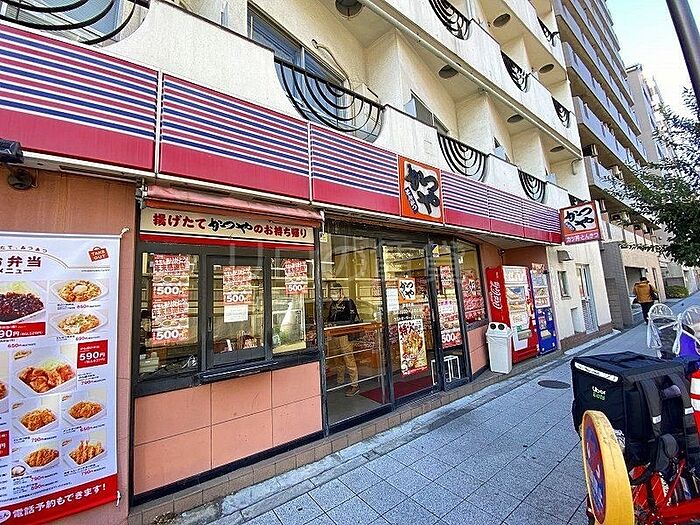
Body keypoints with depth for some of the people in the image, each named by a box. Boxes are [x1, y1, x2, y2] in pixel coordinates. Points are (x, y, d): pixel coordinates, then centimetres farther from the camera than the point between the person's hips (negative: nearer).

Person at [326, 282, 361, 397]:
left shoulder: (348, 302, -7)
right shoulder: (332, 304, 16)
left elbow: (351, 320, -14)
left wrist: (336, 323, -18)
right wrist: (327, 322, 4)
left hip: (345, 334, -7)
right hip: (333, 335, 8)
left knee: (348, 359, -6)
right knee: (336, 360, 15)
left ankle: (354, 385, 2)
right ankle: (340, 383, 29)